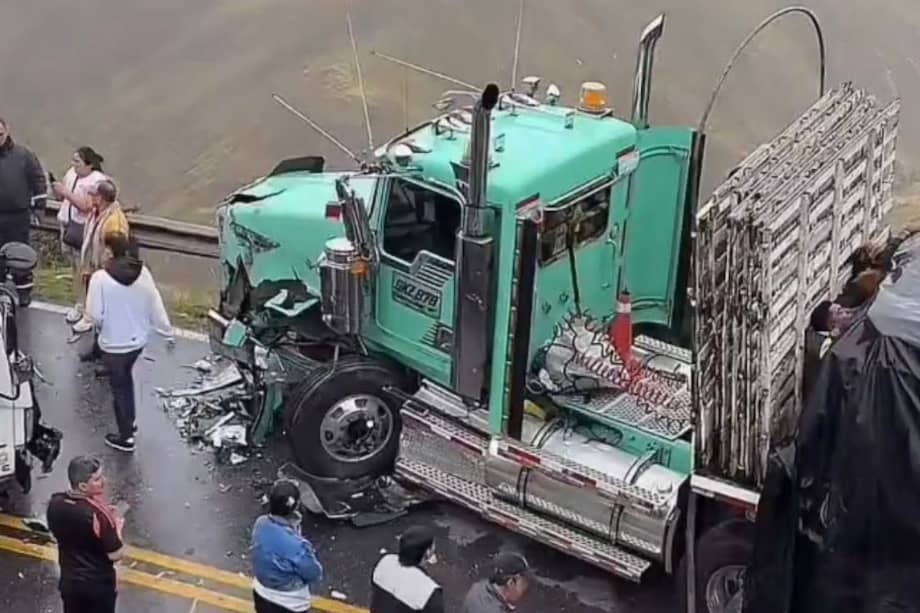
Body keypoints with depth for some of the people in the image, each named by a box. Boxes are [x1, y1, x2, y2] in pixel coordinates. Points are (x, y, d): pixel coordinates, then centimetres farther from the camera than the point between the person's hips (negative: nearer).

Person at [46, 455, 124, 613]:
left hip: (70, 580, 5)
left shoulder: (55, 504, -11)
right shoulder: (97, 514, -29)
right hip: (99, 583, -5)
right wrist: (117, 526, -3)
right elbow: (115, 554, -21)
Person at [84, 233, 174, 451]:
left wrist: (101, 325, 4)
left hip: (114, 344, -5)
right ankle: (129, 421, 41)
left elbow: (94, 315, -19)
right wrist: (168, 333, 8)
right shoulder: (142, 272, -11)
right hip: (138, 340, 5)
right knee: (126, 377, 29)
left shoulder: (101, 278, -24)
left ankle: (125, 437, 25)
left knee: (119, 388, 13)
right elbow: (156, 306, -4)